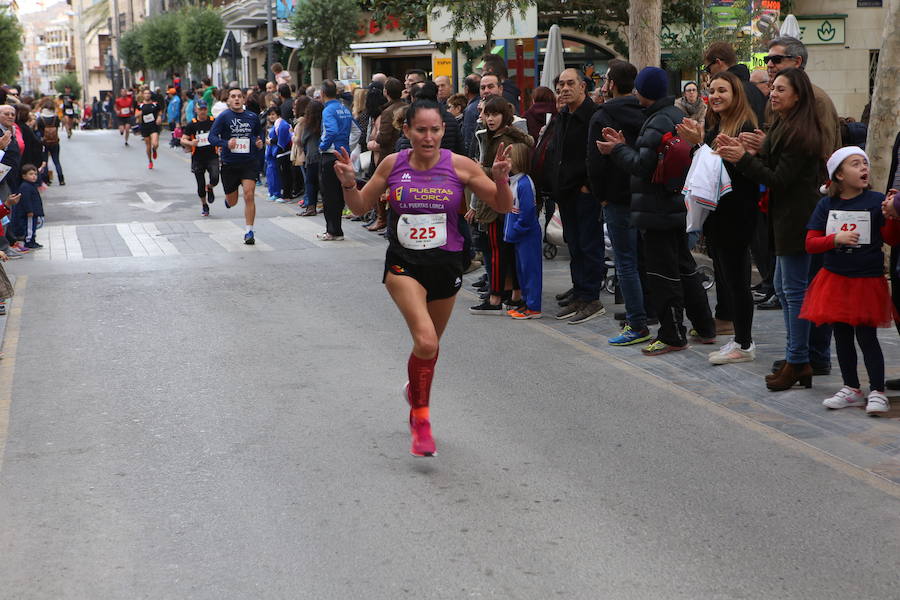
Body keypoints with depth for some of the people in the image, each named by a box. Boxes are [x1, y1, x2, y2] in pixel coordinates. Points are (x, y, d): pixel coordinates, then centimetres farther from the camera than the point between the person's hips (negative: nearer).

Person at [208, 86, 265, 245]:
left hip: (248, 163, 1)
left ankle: (249, 232, -5)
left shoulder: (253, 117, 4)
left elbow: (259, 132, 23)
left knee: (249, 196, -14)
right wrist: (226, 144, -29)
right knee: (232, 202, 11)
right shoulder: (224, 117, -7)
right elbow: (212, 136, -12)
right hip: (229, 164, -1)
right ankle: (227, 199, 51)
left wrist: (259, 142, 1)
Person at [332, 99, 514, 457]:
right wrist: (348, 183, -12)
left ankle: (415, 391, 51)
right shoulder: (392, 165, -4)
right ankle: (421, 421, -5)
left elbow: (503, 207, -3)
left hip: (446, 264, 2)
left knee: (430, 344, 18)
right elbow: (361, 207, 7)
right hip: (404, 264, -2)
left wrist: (500, 179, -23)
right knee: (426, 341, -22)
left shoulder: (459, 166, -7)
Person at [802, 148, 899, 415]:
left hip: (867, 281, -3)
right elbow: (811, 243, -2)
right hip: (835, 280, 3)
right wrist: (836, 239, -18)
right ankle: (851, 389, 23)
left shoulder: (876, 201, -6)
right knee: (842, 336, 11)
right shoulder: (826, 205, 0)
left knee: (866, 337, -2)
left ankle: (877, 392, 6)